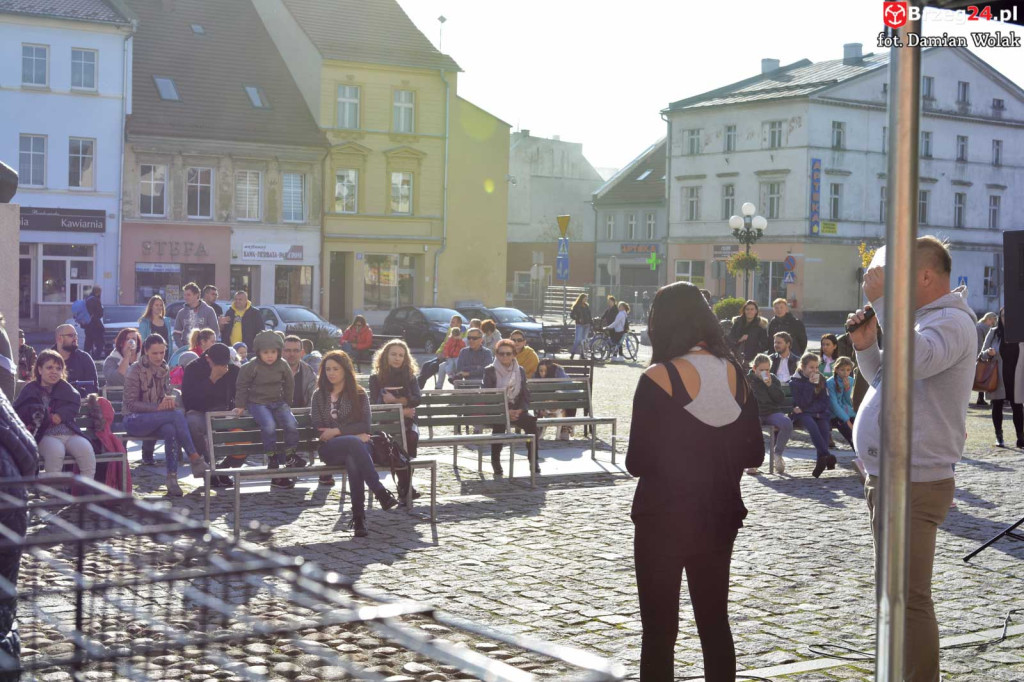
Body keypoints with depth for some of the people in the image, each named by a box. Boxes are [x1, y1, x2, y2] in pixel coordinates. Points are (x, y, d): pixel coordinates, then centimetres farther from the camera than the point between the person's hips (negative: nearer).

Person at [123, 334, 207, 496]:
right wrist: (158, 407, -21)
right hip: (134, 421, -5)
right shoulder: (136, 370, -7)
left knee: (171, 430, -34)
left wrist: (169, 399, -9)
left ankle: (172, 478, -34)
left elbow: (168, 393, 17)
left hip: (155, 419, 5)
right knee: (177, 414, -30)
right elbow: (131, 404, -10)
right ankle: (194, 457, -26)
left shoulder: (164, 369, 11)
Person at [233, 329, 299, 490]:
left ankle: (291, 455, -4)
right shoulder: (251, 367, -7)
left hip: (278, 402, 4)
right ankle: (272, 458, -17)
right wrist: (240, 406, 2)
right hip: (258, 403, -4)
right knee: (269, 425, -30)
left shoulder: (283, 366, 2)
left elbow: (289, 385, 16)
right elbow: (242, 386, 1)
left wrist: (285, 403, 19)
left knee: (291, 424, -19)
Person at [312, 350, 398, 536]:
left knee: (353, 460, -39)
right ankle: (379, 491, -45)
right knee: (354, 443, -37)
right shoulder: (319, 395, 15)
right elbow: (318, 428, 5)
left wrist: (336, 431, -10)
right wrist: (354, 435, -5)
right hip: (329, 449, 0)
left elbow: (365, 425, 3)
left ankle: (358, 517, -46)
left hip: (355, 447, 0)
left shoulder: (359, 394, 14)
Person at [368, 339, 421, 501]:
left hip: (407, 421, 2)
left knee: (412, 436, -33)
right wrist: (400, 410, -9)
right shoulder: (376, 378, 7)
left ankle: (405, 487, -26)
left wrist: (394, 400, -12)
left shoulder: (410, 377, 13)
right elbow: (375, 404, -2)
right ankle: (405, 486, -27)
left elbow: (416, 399, -1)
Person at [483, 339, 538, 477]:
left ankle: (534, 460, -21)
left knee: (530, 420, -27)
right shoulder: (489, 371, 1)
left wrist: (521, 410, -10)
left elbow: (526, 395, 11)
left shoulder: (520, 371, 12)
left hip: (516, 410, 3)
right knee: (499, 423, -37)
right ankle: (495, 462, -25)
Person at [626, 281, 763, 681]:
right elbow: (753, 456, 6)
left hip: (663, 519, -5)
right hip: (719, 517, 5)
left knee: (659, 631, 4)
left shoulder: (659, 378, -15)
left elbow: (637, 463, -13)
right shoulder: (735, 375, 0)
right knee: (715, 622, 15)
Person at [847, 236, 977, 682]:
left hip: (912, 484, -10)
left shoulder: (952, 322, -15)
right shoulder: (923, 320, 15)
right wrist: (865, 346, 6)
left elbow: (915, 361, -36)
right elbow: (886, 379, 24)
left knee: (908, 599, -7)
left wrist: (882, 301, -31)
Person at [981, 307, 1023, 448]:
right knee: (997, 406, 5)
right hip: (997, 377, 0)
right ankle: (999, 437, 15)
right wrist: (988, 353, -18)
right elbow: (982, 354, 5)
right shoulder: (994, 332, 1)